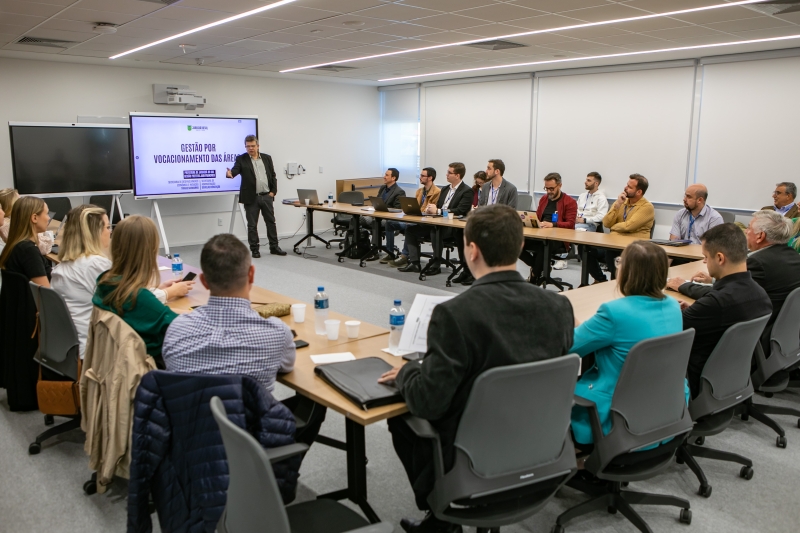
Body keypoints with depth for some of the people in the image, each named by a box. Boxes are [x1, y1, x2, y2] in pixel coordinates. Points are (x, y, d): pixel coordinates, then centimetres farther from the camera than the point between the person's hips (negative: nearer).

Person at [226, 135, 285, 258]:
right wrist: (230, 174, -39)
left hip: (267, 196, 3)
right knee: (252, 225, 3)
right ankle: (254, 249, 12)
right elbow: (235, 170, -16)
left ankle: (274, 247, 17)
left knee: (271, 222, 8)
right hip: (251, 197, -3)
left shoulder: (267, 158, 9)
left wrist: (273, 191, 1)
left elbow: (273, 175, 10)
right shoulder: (241, 159, 0)